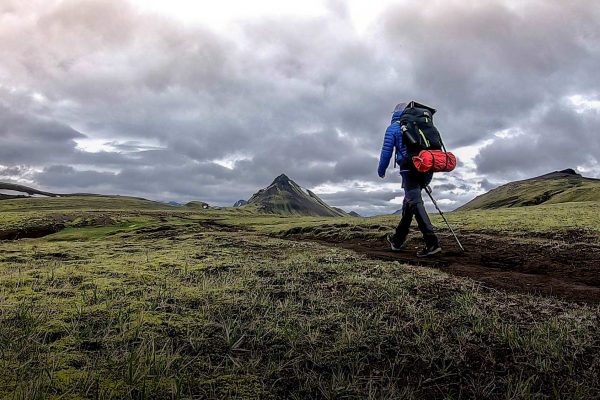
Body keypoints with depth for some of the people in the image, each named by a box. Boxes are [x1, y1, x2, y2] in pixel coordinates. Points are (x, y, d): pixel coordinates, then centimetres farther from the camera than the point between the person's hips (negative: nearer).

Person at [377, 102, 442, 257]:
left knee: (415, 203, -12)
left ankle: (432, 242, -24)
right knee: (409, 203, 15)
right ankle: (398, 240, 24)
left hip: (409, 169, -6)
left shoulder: (393, 128, 6)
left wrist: (381, 170, 14)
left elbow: (387, 150, 2)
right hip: (425, 170, 6)